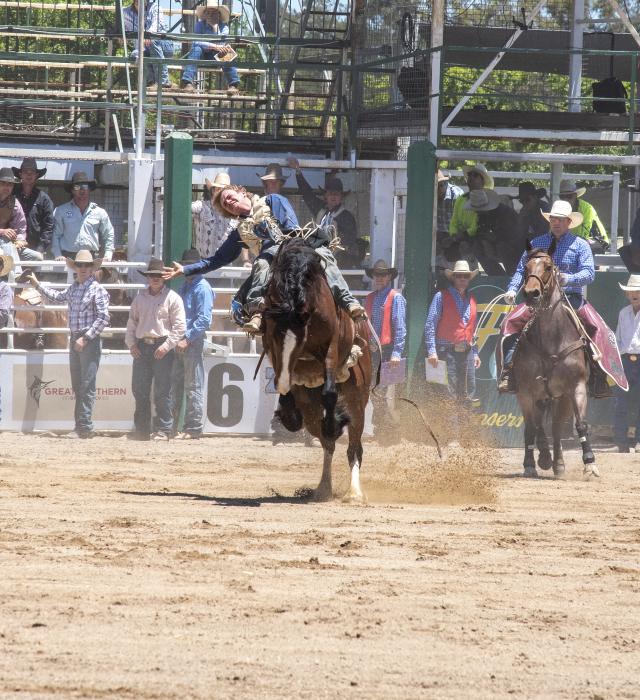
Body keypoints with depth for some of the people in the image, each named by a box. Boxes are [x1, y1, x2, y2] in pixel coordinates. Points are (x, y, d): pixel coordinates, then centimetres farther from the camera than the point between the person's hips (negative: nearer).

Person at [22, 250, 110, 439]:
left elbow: (103, 318, -14)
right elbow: (57, 296, 33)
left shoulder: (97, 290, -9)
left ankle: (85, 427, -9)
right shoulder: (73, 289, 13)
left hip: (90, 341, -8)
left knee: (87, 385, -8)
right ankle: (80, 426, 16)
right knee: (77, 386, 10)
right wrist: (37, 285, 36)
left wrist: (86, 338, -17)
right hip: (75, 340, 8)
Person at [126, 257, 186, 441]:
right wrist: (131, 343, 5)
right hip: (141, 347, 5)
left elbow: (179, 326, -4)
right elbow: (132, 322, 19)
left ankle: (163, 430, -4)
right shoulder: (140, 298, 14)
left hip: (162, 348, -5)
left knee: (162, 391, -6)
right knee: (139, 390, 6)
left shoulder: (172, 298, 0)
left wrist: (166, 346, -12)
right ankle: (141, 429, 13)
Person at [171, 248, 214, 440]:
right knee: (175, 385, 10)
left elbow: (204, 319, -15)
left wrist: (187, 339, -20)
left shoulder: (202, 288, -7)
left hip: (193, 344, -8)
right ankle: (172, 427, 14)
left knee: (193, 387, -5)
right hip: (179, 343, 8)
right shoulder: (184, 287, 19)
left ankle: (193, 428, -3)